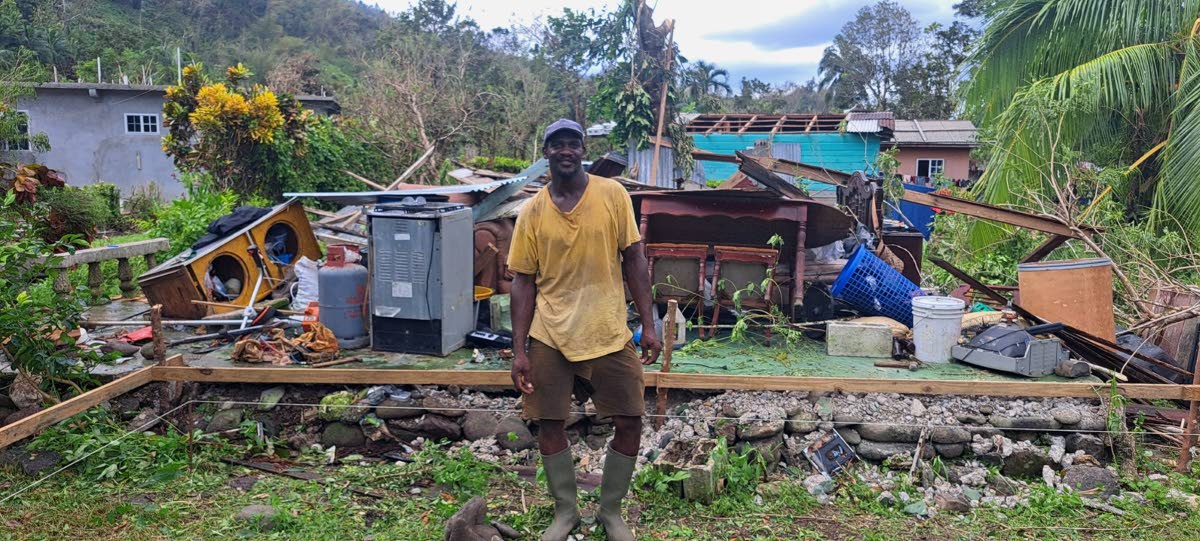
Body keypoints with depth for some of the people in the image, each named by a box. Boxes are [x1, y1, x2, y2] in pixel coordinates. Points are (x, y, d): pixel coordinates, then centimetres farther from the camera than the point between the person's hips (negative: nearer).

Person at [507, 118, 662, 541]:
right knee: (549, 424, 6)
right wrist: (519, 350, -3)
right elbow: (524, 282, 1)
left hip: (609, 334, 0)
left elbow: (634, 261, 0)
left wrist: (648, 325, -4)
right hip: (550, 337, 1)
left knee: (630, 424, 2)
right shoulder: (532, 212, -1)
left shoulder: (613, 194, -3)